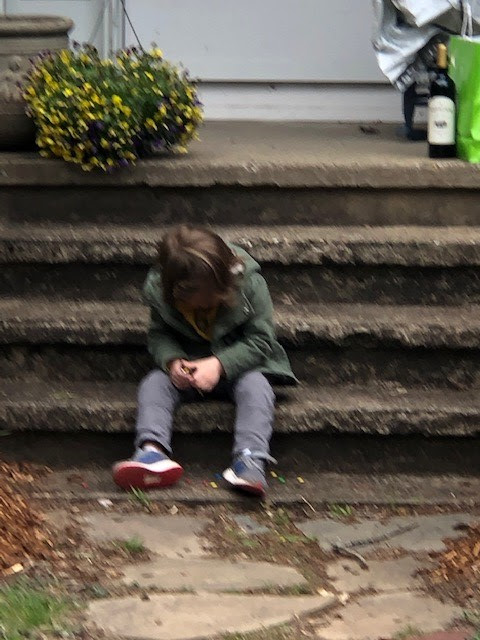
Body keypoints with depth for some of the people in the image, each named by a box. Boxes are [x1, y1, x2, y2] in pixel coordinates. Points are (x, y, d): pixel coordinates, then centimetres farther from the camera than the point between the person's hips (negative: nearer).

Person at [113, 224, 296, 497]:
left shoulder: (249, 282, -21)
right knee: (154, 383, -24)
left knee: (255, 385, -33)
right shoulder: (158, 290, -14)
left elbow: (261, 340, -18)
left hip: (239, 364, -2)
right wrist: (171, 361, -24)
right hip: (189, 369, 3)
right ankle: (152, 449, -43)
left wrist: (219, 364, -31)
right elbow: (159, 335, -1)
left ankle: (251, 459, -49)